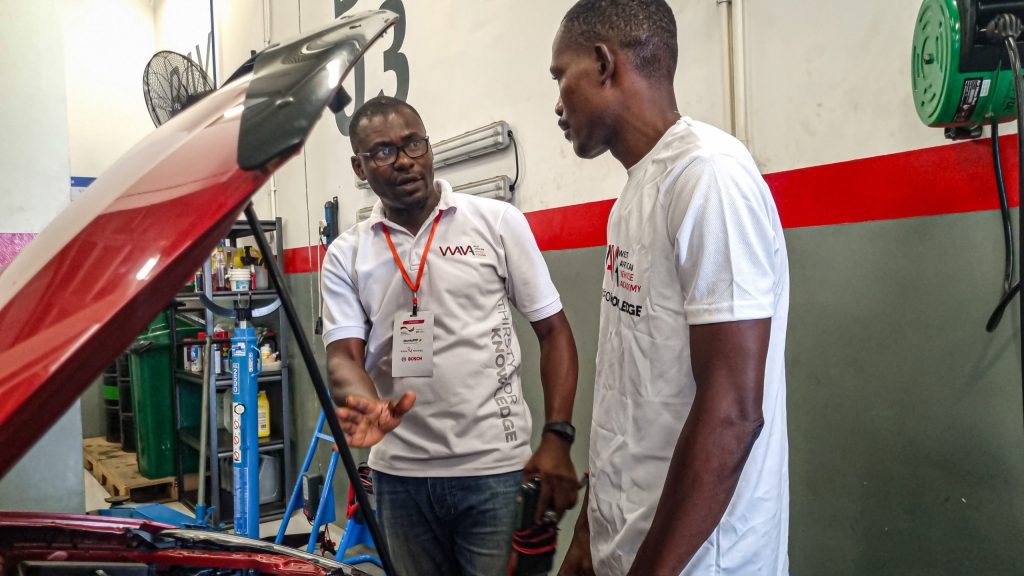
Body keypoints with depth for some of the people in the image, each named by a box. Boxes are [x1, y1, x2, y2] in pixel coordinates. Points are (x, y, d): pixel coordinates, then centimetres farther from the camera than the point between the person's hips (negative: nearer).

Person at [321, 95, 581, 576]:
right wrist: (365, 404, -27)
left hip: (496, 467, -2)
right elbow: (343, 355, -3)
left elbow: (554, 332, -1)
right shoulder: (345, 255, 5)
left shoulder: (497, 222, -2)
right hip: (399, 472, 3)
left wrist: (557, 438, -11)